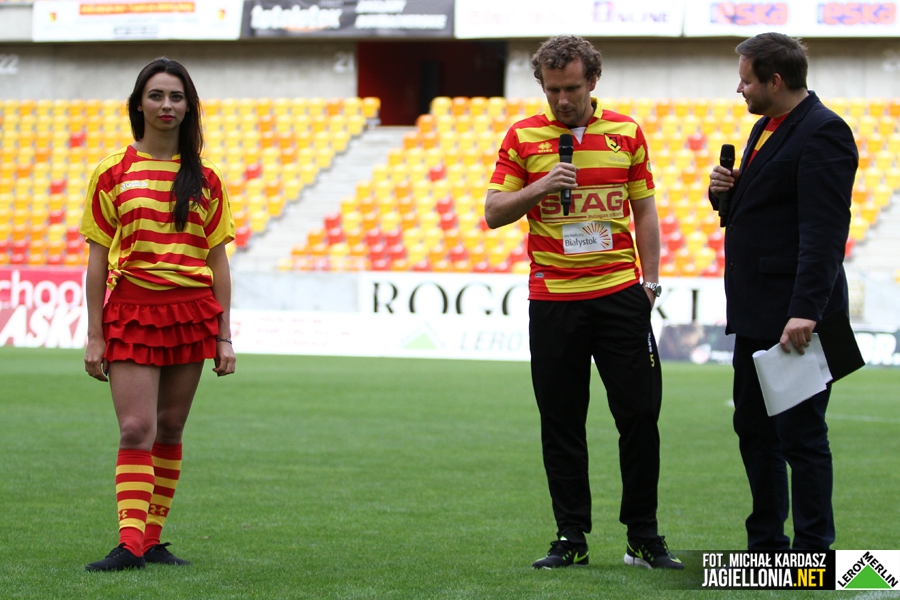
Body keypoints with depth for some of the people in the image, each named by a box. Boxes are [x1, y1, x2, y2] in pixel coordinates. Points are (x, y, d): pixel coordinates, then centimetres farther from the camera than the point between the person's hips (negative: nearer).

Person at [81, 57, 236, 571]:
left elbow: (218, 260, 10)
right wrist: (95, 335, -1)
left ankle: (153, 540, 12)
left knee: (170, 429, 5)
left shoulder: (204, 179, 9)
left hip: (192, 312, 2)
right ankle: (130, 542, -15)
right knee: (136, 429, -12)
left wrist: (225, 335, 5)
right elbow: (98, 258, 3)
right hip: (131, 311, -2)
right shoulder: (113, 173, 4)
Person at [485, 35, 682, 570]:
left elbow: (644, 210, 12)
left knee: (640, 414, -1)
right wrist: (540, 187, -14)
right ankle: (571, 539, 10)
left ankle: (644, 537, 8)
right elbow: (494, 213, 1)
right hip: (553, 300, -1)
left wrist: (650, 280, 5)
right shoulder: (523, 137, 3)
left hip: (620, 294, 1)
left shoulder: (626, 132, 6)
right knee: (561, 422, 2)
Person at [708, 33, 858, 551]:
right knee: (754, 429, 14)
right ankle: (766, 545, 23)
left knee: (801, 434, -5)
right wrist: (726, 191, 3)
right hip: (757, 314, 10)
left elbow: (824, 232, -23)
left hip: (796, 318, -10)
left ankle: (813, 552, 1)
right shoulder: (767, 129, 16)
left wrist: (805, 312, -29)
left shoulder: (822, 133, -15)